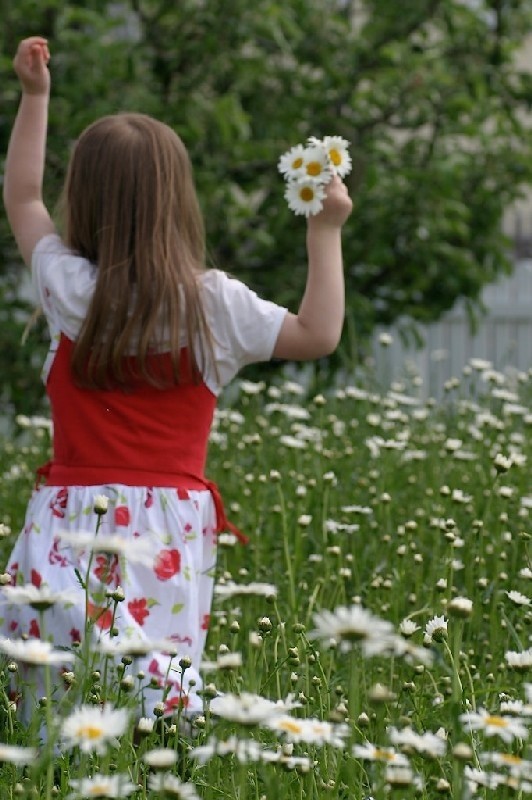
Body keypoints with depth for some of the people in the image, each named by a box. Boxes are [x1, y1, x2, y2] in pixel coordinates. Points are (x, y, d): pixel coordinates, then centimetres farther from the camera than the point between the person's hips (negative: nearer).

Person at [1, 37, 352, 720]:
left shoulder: (70, 290, 1)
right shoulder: (211, 303, -2)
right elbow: (318, 335, 6)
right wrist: (325, 234, 14)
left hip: (72, 517, 0)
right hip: (167, 526, 0)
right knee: (159, 689, -3)